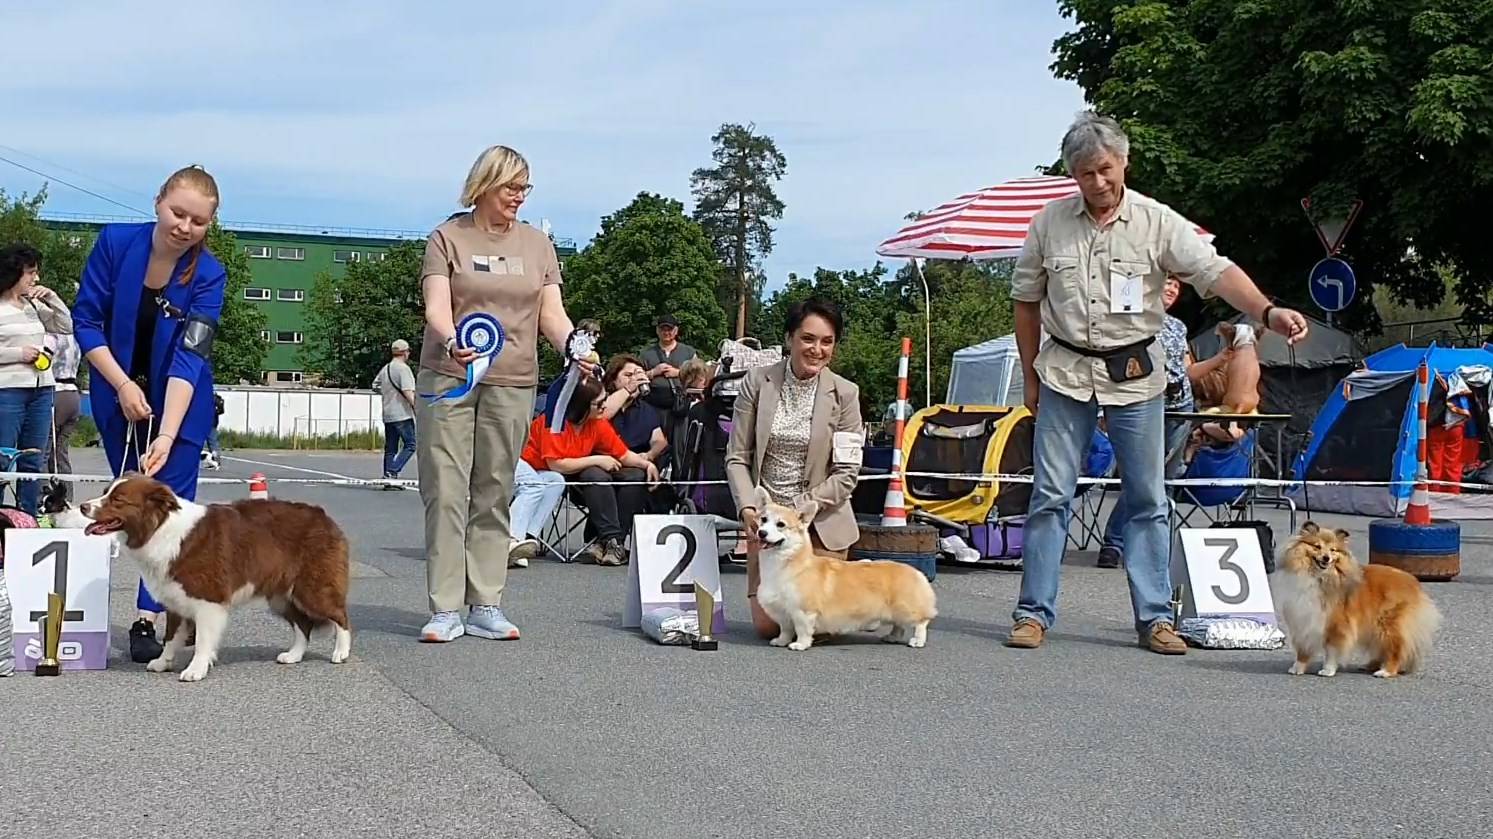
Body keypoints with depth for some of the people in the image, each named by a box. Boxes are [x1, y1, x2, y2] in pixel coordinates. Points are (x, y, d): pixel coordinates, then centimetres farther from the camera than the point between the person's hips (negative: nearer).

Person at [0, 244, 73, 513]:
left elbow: (65, 326, 16)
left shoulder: (34, 305, 12)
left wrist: (51, 297, 5)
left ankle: (29, 519, 13)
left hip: (42, 390, 6)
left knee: (33, 462, 8)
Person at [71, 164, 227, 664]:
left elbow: (189, 357, -26)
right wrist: (123, 385, -16)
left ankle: (148, 618, -9)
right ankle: (179, 604, 16)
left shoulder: (209, 275, -19)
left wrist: (167, 435, -35)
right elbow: (86, 320, -7)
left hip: (180, 402, -2)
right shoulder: (115, 243, -14)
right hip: (118, 395, 2)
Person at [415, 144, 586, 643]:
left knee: (494, 494, 3)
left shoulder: (537, 245, 14)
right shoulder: (448, 238, 4)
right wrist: (451, 341, -28)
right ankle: (445, 608, -3)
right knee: (445, 490, -6)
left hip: (512, 383, 3)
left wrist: (573, 346, -12)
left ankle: (485, 605, 8)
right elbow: (436, 307, -7)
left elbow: (552, 313, 10)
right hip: (448, 377, -2)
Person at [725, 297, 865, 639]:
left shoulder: (844, 393, -5)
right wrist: (748, 508, -15)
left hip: (821, 522, -1)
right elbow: (737, 456, -1)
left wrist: (806, 508, -16)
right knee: (768, 626, -2)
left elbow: (847, 472, -5)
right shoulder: (757, 381, -3)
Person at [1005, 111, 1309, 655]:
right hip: (1065, 371, 1)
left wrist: (1268, 312, -30)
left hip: (1135, 373, 0)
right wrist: (1031, 376, 11)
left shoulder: (1158, 223, -4)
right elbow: (1026, 302, 10)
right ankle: (1034, 612, 7)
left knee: (1147, 500, 4)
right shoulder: (1050, 223, 1)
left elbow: (1216, 272, -14)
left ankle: (1155, 617, 11)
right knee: (1050, 495, 0)